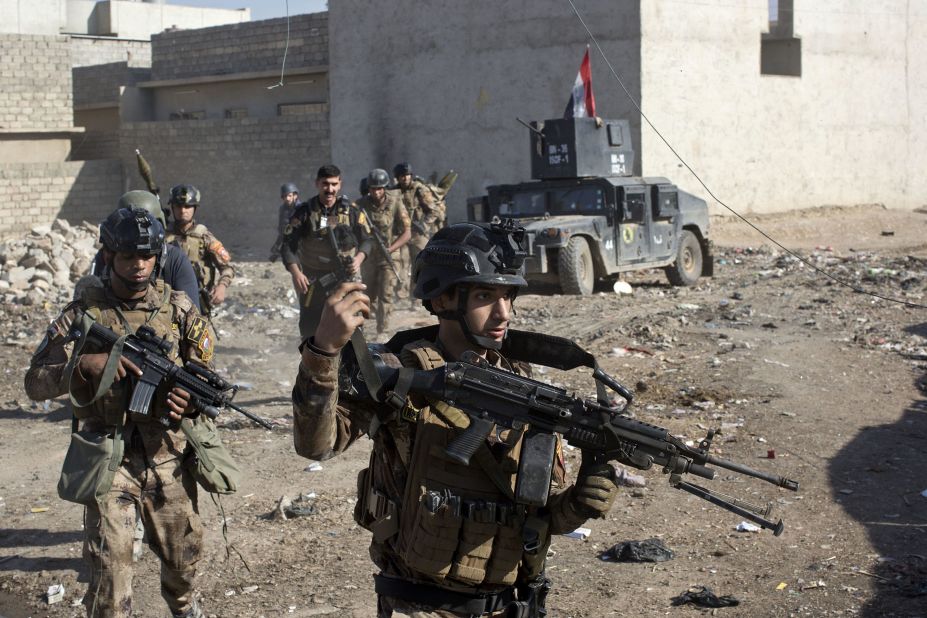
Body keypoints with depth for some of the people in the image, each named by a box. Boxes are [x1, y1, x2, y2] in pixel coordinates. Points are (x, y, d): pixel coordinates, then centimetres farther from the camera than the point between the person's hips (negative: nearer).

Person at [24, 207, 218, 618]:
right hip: (109, 458, -2)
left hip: (168, 456, 3)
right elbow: (35, 383, -10)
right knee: (110, 565, -9)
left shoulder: (177, 308, 0)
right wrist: (85, 364, -28)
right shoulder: (83, 314, -6)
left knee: (183, 553, 18)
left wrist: (190, 399, -18)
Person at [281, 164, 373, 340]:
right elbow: (288, 244, -4)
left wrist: (359, 258, -14)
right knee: (309, 329, 7)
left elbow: (367, 240, 7)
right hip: (313, 283, 0)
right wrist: (296, 272, -18)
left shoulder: (352, 211, -1)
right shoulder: (304, 212, -4)